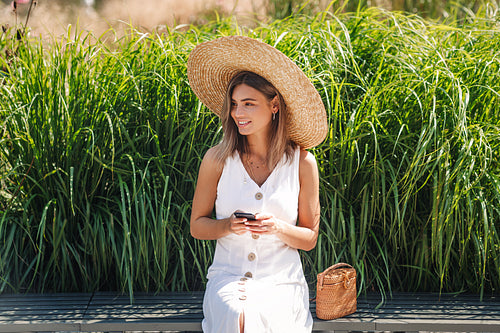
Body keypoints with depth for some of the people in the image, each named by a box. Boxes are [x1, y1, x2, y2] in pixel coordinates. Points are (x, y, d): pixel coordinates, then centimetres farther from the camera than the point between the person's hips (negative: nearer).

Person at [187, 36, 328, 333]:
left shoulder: (302, 162, 0)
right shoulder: (217, 159, 0)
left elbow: (310, 239, 6)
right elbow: (197, 225, 8)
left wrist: (279, 228, -14)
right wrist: (228, 225, -13)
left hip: (282, 280, 0)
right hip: (228, 276, 0)